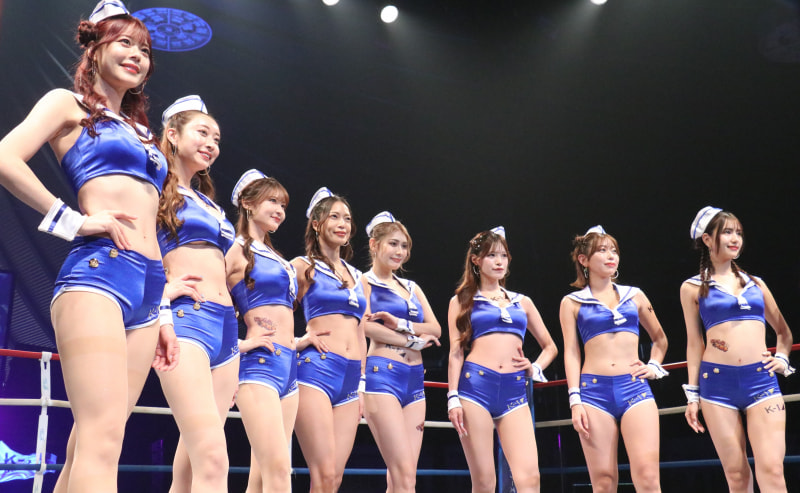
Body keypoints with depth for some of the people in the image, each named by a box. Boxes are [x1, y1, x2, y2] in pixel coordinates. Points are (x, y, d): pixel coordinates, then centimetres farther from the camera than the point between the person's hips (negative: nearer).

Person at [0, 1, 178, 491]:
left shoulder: (142, 133, 28)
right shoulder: (69, 103, 10)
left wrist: (161, 312, 21)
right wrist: (74, 221, -6)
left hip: (148, 287, 7)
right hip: (98, 268, -7)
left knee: (88, 448, 4)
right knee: (101, 445, -19)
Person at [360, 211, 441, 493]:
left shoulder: (411, 288, 22)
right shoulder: (364, 282, 3)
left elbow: (435, 330, 10)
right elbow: (366, 325, -12)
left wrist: (401, 324, -8)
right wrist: (413, 340, -5)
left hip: (414, 380, 7)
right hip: (381, 375, -6)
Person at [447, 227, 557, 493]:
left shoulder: (522, 302, 20)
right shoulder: (462, 301, 13)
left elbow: (550, 346, 27)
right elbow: (456, 353, 6)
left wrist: (535, 368, 7)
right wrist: (453, 398, -4)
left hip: (514, 392, 2)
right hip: (476, 387, -2)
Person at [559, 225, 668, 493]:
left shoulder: (635, 296, 16)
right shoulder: (572, 302, 9)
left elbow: (659, 338, 29)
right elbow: (571, 353, 4)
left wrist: (654, 366, 12)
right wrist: (575, 400, -4)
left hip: (635, 388, 2)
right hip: (594, 390, -1)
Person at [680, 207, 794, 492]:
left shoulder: (756, 284, 15)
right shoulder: (693, 287, 8)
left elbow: (784, 332, 27)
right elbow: (694, 343, 8)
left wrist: (782, 358, 9)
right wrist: (692, 394, 5)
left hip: (762, 380, 2)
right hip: (718, 383, -1)